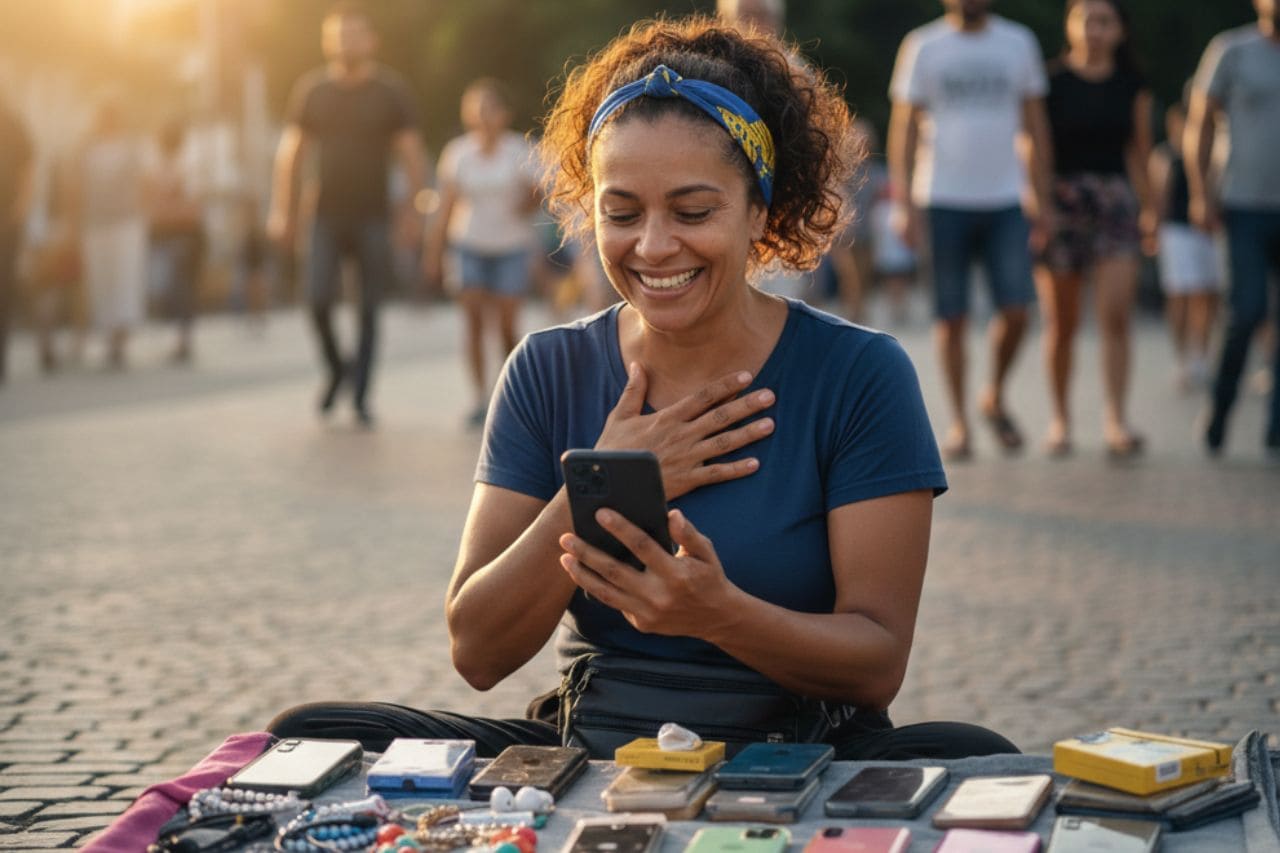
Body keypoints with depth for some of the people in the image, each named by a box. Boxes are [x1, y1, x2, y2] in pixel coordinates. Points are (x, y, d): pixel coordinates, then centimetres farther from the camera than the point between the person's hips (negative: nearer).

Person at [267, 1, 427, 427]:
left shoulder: (391, 91, 1)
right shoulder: (312, 90, 5)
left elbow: (412, 154, 2)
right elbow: (290, 153, 9)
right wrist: (281, 210, 4)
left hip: (373, 218, -1)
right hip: (328, 216, 1)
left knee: (369, 309, -1)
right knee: (318, 299, -12)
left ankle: (361, 396, 8)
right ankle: (336, 368, 15)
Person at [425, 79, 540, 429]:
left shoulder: (520, 151, -2)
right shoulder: (457, 152, 2)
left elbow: (537, 195, 1)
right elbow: (446, 206, 7)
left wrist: (526, 205, -20)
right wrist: (434, 254, 6)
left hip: (512, 246, -1)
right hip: (469, 246, 1)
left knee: (507, 325, -3)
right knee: (474, 321, -10)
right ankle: (481, 397, -7)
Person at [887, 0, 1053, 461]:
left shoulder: (1019, 42, 9)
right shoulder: (922, 46, 3)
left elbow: (1035, 125, 13)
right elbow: (904, 126, 3)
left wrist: (1041, 198, 7)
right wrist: (904, 204, -5)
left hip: (1005, 200, 2)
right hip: (943, 199, -1)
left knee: (1015, 310, -7)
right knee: (951, 316, 0)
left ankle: (995, 397, 17)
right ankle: (958, 421, 12)